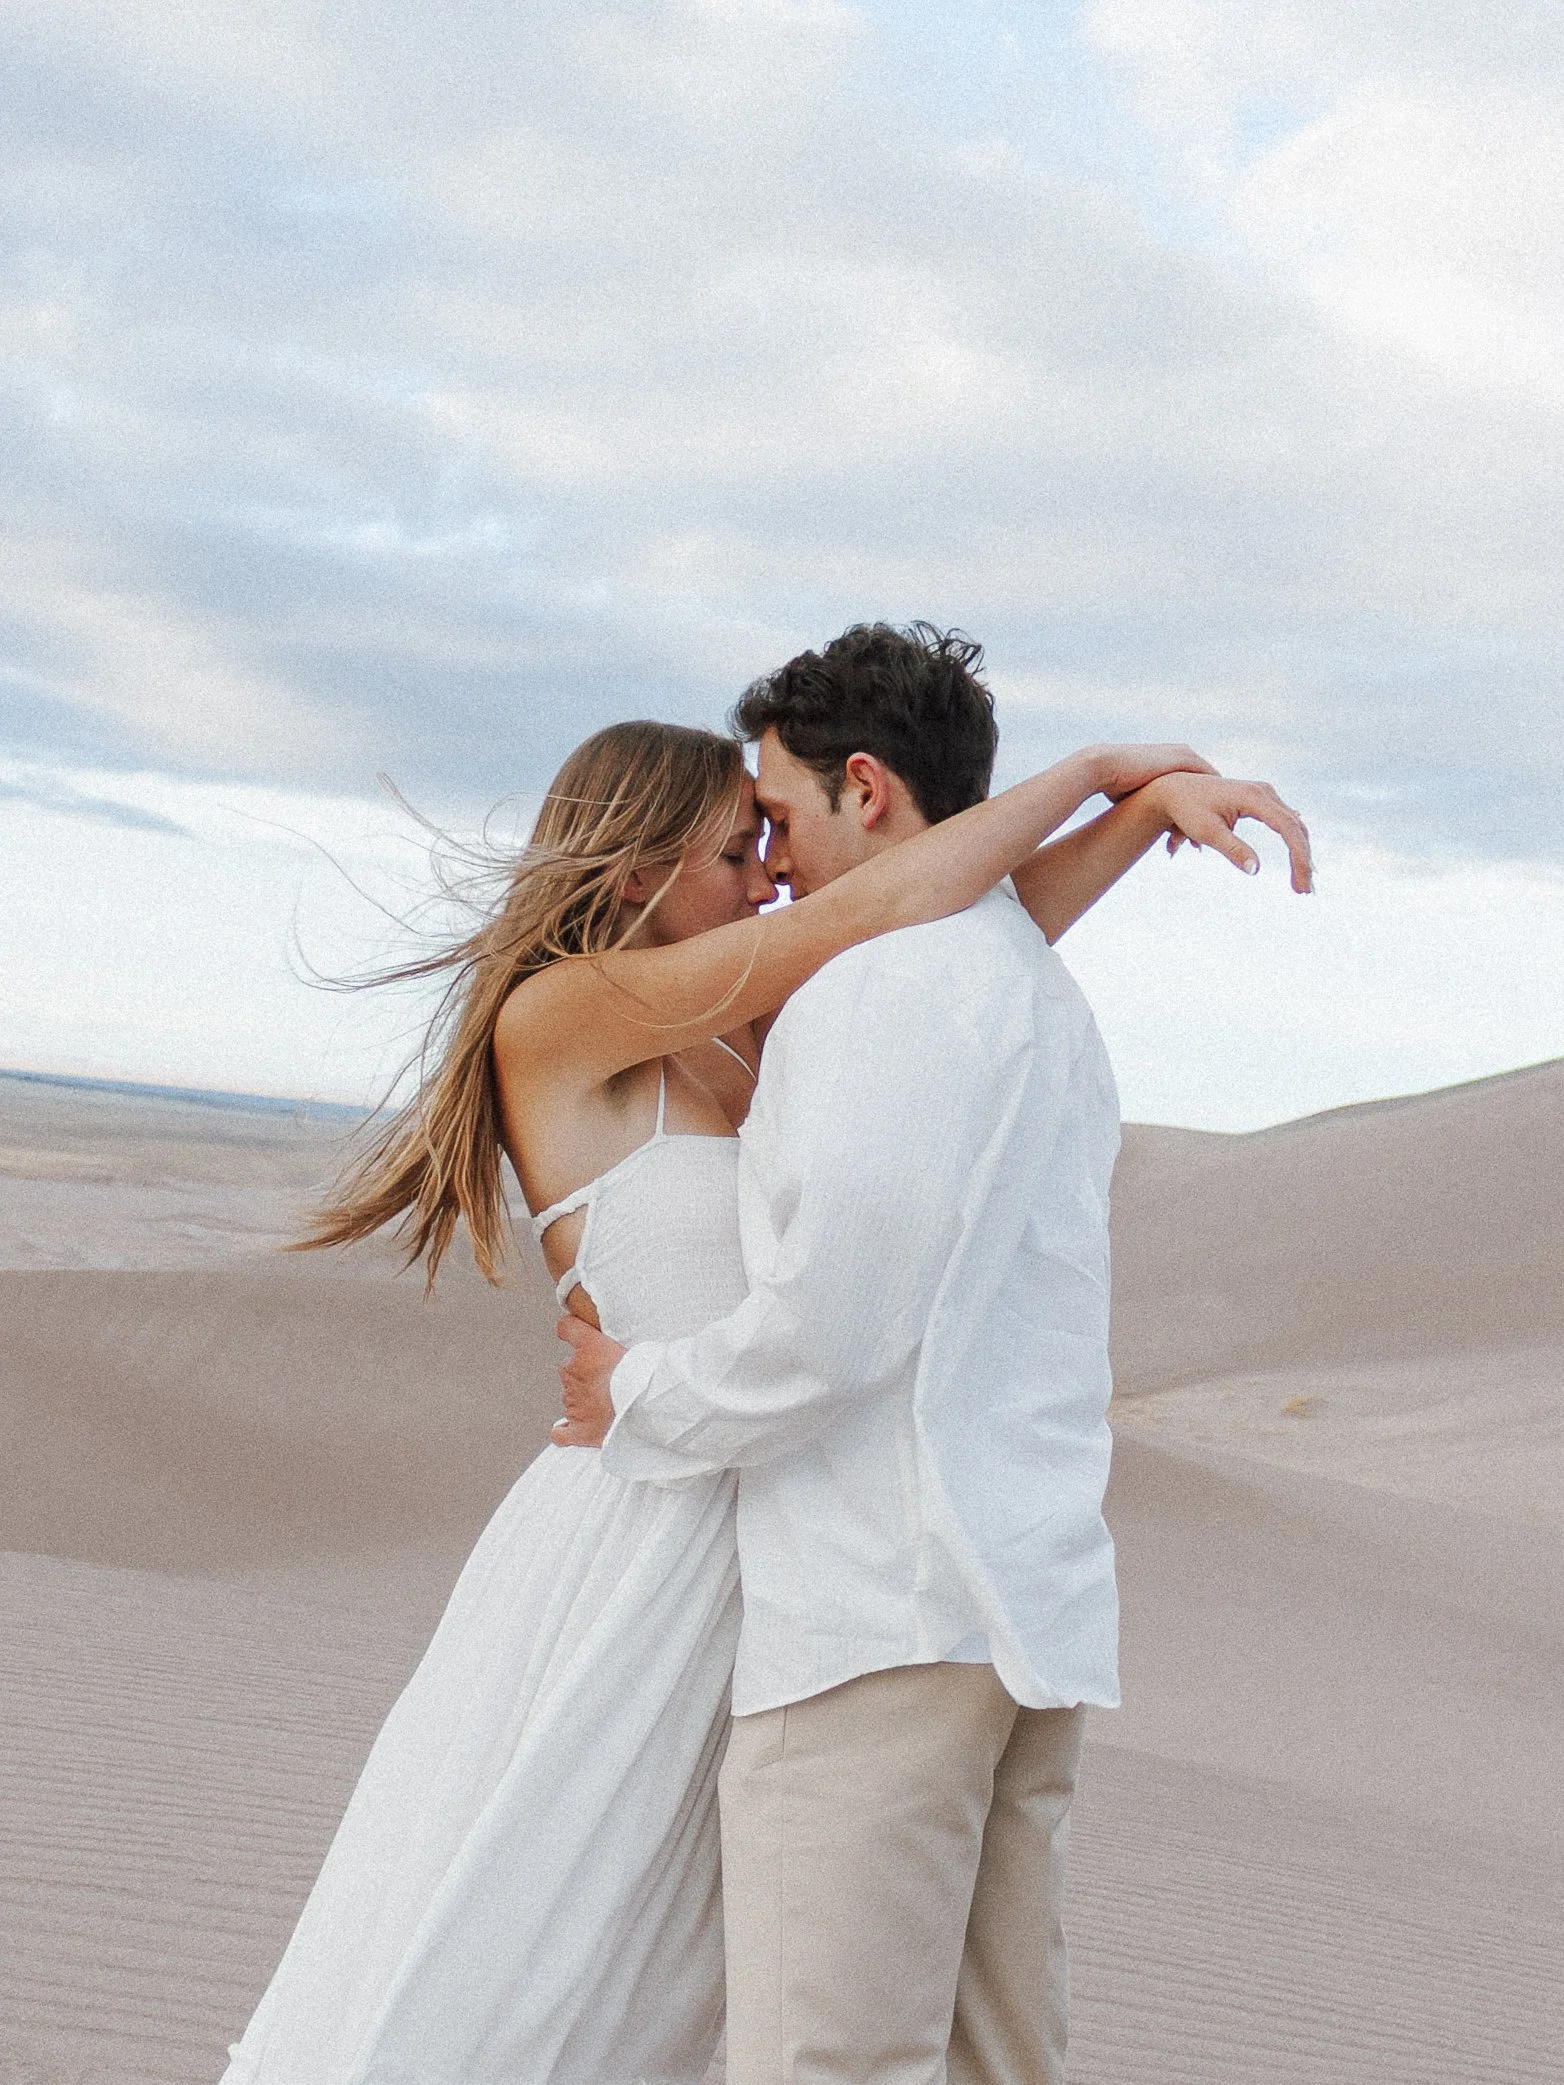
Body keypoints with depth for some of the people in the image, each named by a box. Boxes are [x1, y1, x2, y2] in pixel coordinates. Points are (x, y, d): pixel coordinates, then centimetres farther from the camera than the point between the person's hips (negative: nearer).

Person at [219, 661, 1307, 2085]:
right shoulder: (557, 1015, -11)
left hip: (745, 1564, 8)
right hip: (628, 1553, -8)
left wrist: (1148, 803, -3)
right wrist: (1093, 766, -6)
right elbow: (875, 916, -16)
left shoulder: (736, 1038, 13)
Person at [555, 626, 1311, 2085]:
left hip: (884, 1618, -10)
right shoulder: (1047, 999, 21)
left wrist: (638, 1402, -2)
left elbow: (833, 1321, -16)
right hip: (1030, 1610, 10)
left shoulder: (890, 975, -9)